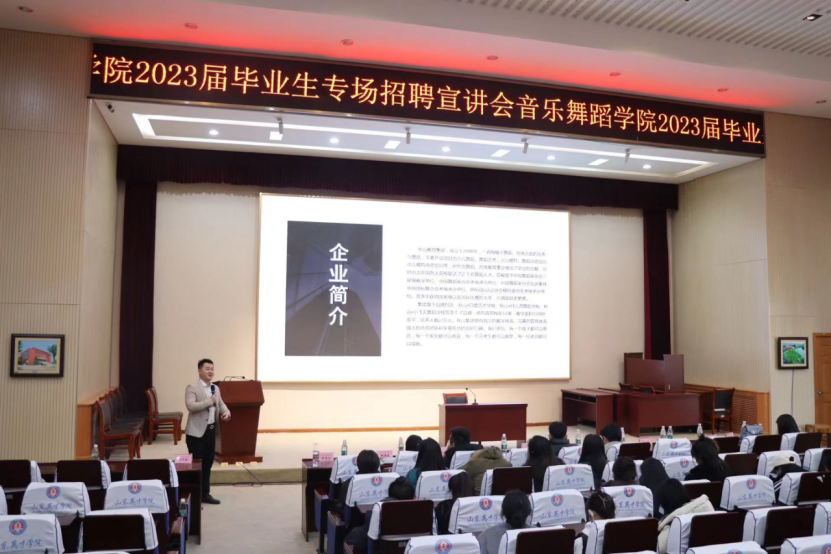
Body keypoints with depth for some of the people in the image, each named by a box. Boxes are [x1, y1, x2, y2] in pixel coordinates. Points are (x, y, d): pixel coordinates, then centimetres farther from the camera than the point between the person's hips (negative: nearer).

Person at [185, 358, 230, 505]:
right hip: (196, 432, -7)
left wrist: (226, 412, -3)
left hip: (211, 430, 8)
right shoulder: (192, 387, -12)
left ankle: (205, 494, 25)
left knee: (208, 464, 14)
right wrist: (209, 401, -21)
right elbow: (190, 406, -25)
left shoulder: (215, 388, 12)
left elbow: (221, 404, 19)